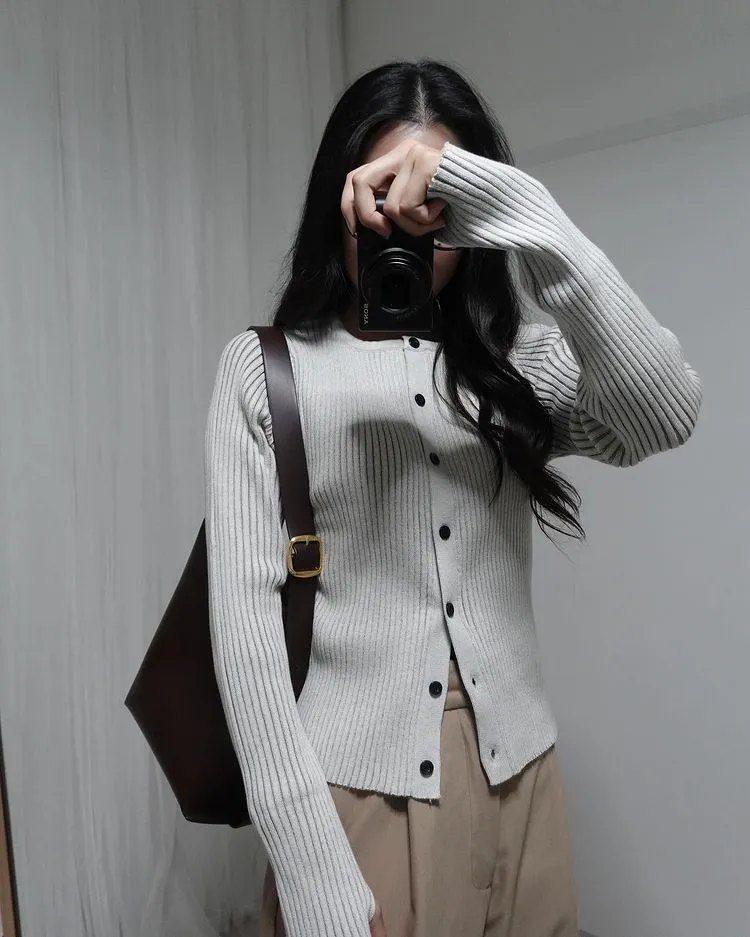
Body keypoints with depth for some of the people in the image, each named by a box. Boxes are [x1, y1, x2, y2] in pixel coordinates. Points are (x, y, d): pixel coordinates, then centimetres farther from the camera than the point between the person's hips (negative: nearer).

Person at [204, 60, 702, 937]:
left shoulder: (516, 361, 4)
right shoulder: (264, 370, -4)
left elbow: (664, 417, -16)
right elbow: (245, 611, -10)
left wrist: (517, 211, -26)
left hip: (517, 778, 4)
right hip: (352, 791, -3)